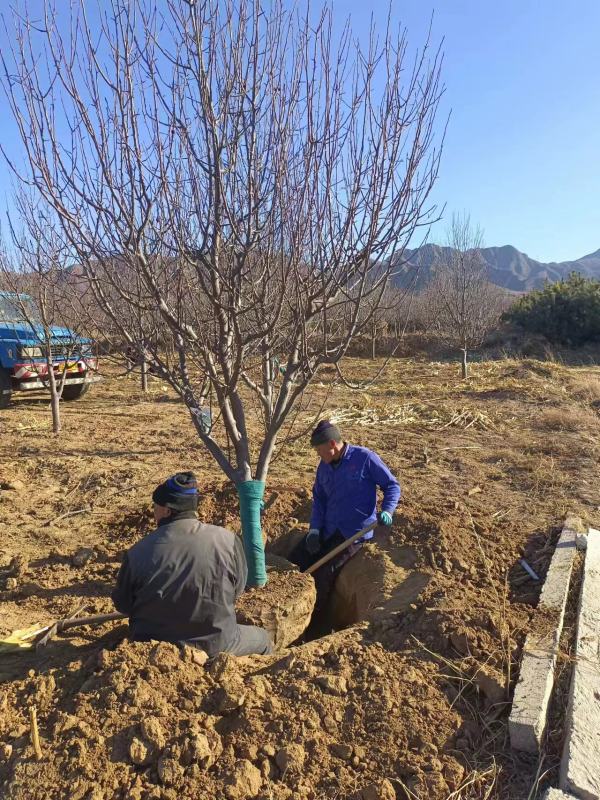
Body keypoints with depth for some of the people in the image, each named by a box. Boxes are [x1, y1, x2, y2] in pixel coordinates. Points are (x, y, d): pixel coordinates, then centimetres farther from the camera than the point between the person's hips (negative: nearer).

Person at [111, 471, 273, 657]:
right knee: (262, 639, 26)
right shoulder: (228, 541, -17)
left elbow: (122, 604, -3)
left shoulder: (138, 553, -18)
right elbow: (238, 589, -2)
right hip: (216, 645, 0)